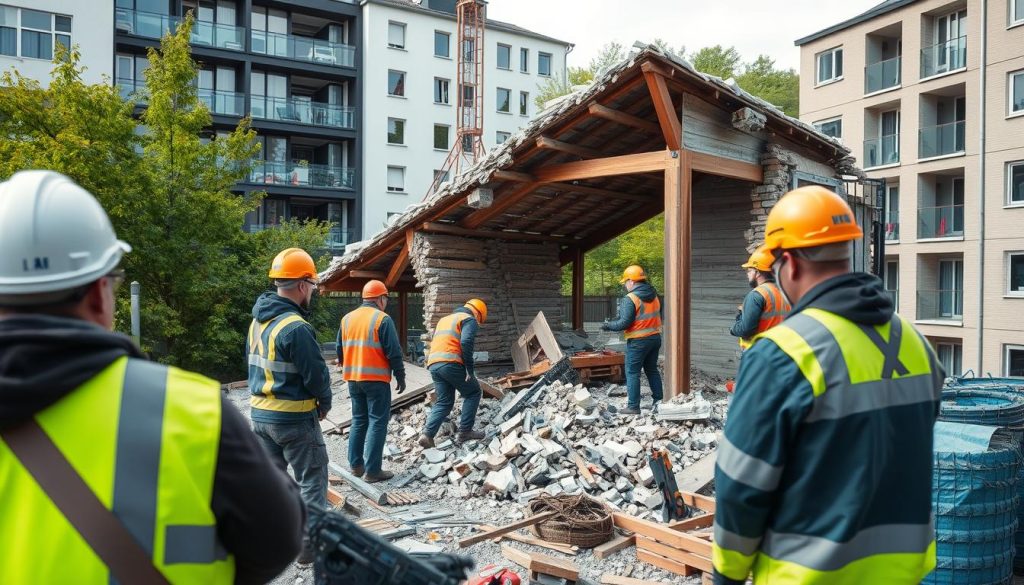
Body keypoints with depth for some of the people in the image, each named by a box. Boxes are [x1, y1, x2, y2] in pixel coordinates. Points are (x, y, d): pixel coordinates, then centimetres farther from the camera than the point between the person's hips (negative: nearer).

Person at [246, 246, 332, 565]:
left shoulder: (257, 320, 5)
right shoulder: (296, 327, -23)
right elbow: (316, 374, -20)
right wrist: (324, 403, -2)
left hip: (260, 413, 8)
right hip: (294, 418, -8)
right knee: (312, 480, 5)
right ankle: (310, 547, 9)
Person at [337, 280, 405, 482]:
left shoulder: (347, 318, 8)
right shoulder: (382, 319, -11)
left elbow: (340, 349, 14)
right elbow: (394, 352, -12)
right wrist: (400, 377, -3)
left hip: (353, 379, 7)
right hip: (376, 379, -6)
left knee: (358, 421, 17)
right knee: (377, 423, 0)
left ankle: (356, 465, 21)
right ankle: (373, 470, 0)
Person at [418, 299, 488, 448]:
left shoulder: (444, 319, 29)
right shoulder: (469, 319, 4)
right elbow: (466, 342, -13)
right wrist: (469, 369, -12)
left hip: (433, 365, 7)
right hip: (451, 363, -7)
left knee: (444, 402, 13)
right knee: (473, 393, 11)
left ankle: (427, 434, -4)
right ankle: (464, 432, 6)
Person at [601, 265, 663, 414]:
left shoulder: (630, 299, -17)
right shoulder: (653, 295, 7)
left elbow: (624, 323, -21)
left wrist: (608, 326, -6)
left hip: (638, 341, -7)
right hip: (655, 337, 8)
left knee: (632, 373, 1)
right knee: (652, 370, 18)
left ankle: (633, 406, 3)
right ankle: (658, 401, 21)